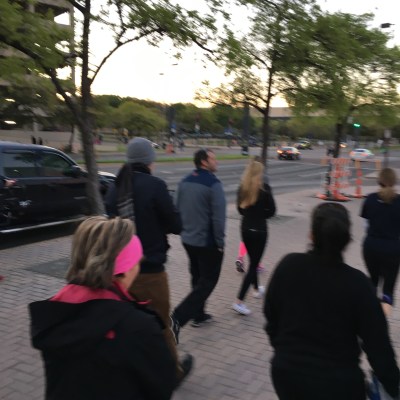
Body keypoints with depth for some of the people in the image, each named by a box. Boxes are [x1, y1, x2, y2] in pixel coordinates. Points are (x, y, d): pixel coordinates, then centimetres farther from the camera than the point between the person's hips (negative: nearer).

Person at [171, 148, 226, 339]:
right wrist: (220, 242, -11)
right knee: (208, 281, 3)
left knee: (198, 278, 21)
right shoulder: (213, 184, -18)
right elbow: (218, 216, -21)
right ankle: (178, 318, -7)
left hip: (188, 240, 8)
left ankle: (198, 315, 31)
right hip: (207, 242, -8)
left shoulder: (184, 182, 5)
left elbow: (178, 209, 11)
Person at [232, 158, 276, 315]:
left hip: (245, 228, 6)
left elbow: (240, 209, 7)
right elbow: (272, 210, -8)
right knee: (254, 264, -1)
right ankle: (239, 301, -7)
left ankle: (257, 289, 43)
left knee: (252, 260, 24)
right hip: (259, 230, -5)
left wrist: (250, 214, 9)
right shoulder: (264, 188, -13)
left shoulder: (242, 187, -1)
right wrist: (260, 216, 7)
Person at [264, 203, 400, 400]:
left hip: (286, 371, 2)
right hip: (338, 383, -2)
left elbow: (271, 314, 1)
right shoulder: (356, 283, -19)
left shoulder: (288, 265, -12)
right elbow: (377, 343, -15)